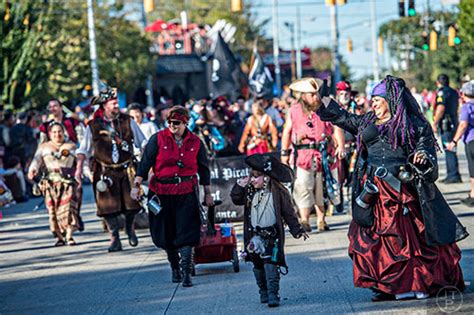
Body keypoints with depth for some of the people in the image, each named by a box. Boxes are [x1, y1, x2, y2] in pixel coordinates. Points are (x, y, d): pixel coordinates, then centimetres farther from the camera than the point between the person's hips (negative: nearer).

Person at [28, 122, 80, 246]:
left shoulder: (71, 146, 17)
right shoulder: (44, 147, 15)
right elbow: (37, 160, 1)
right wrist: (33, 170, -20)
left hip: (68, 181, -1)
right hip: (50, 182, 1)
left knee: (68, 208, -14)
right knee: (53, 210, -5)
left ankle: (69, 236, -14)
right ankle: (59, 237, 1)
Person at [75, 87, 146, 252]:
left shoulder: (127, 121, 1)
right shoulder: (93, 126, -2)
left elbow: (143, 144, 8)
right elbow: (83, 150, 6)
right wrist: (79, 168, -3)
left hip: (126, 169, 1)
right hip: (105, 172, -1)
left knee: (131, 204, 2)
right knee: (109, 207, -3)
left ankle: (130, 228, 31)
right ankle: (115, 240, 6)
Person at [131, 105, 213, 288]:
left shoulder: (195, 143, 5)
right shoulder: (158, 139, -1)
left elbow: (203, 169, 14)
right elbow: (145, 163, -3)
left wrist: (207, 193, 16)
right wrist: (136, 185, -12)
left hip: (187, 194, 0)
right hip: (162, 193, 0)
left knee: (186, 233, -9)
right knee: (166, 233, 9)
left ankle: (186, 273, -9)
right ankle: (174, 268, 28)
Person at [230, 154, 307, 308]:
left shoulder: (279, 192, -6)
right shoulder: (250, 192, 7)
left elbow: (289, 213, -3)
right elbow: (236, 200, 10)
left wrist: (298, 230, -6)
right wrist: (239, 186, -5)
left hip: (272, 235, -5)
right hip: (255, 235, 5)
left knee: (270, 264, -14)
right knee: (258, 266, 11)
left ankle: (273, 295, -15)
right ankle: (263, 292, 25)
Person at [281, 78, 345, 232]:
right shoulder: (294, 110, 6)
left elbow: (337, 128, -4)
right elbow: (287, 131, 13)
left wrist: (341, 146, -18)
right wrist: (285, 152, 11)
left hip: (323, 155, 1)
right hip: (303, 156, -1)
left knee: (321, 189, 6)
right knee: (303, 188, -9)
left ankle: (321, 220, 15)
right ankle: (304, 221, -6)